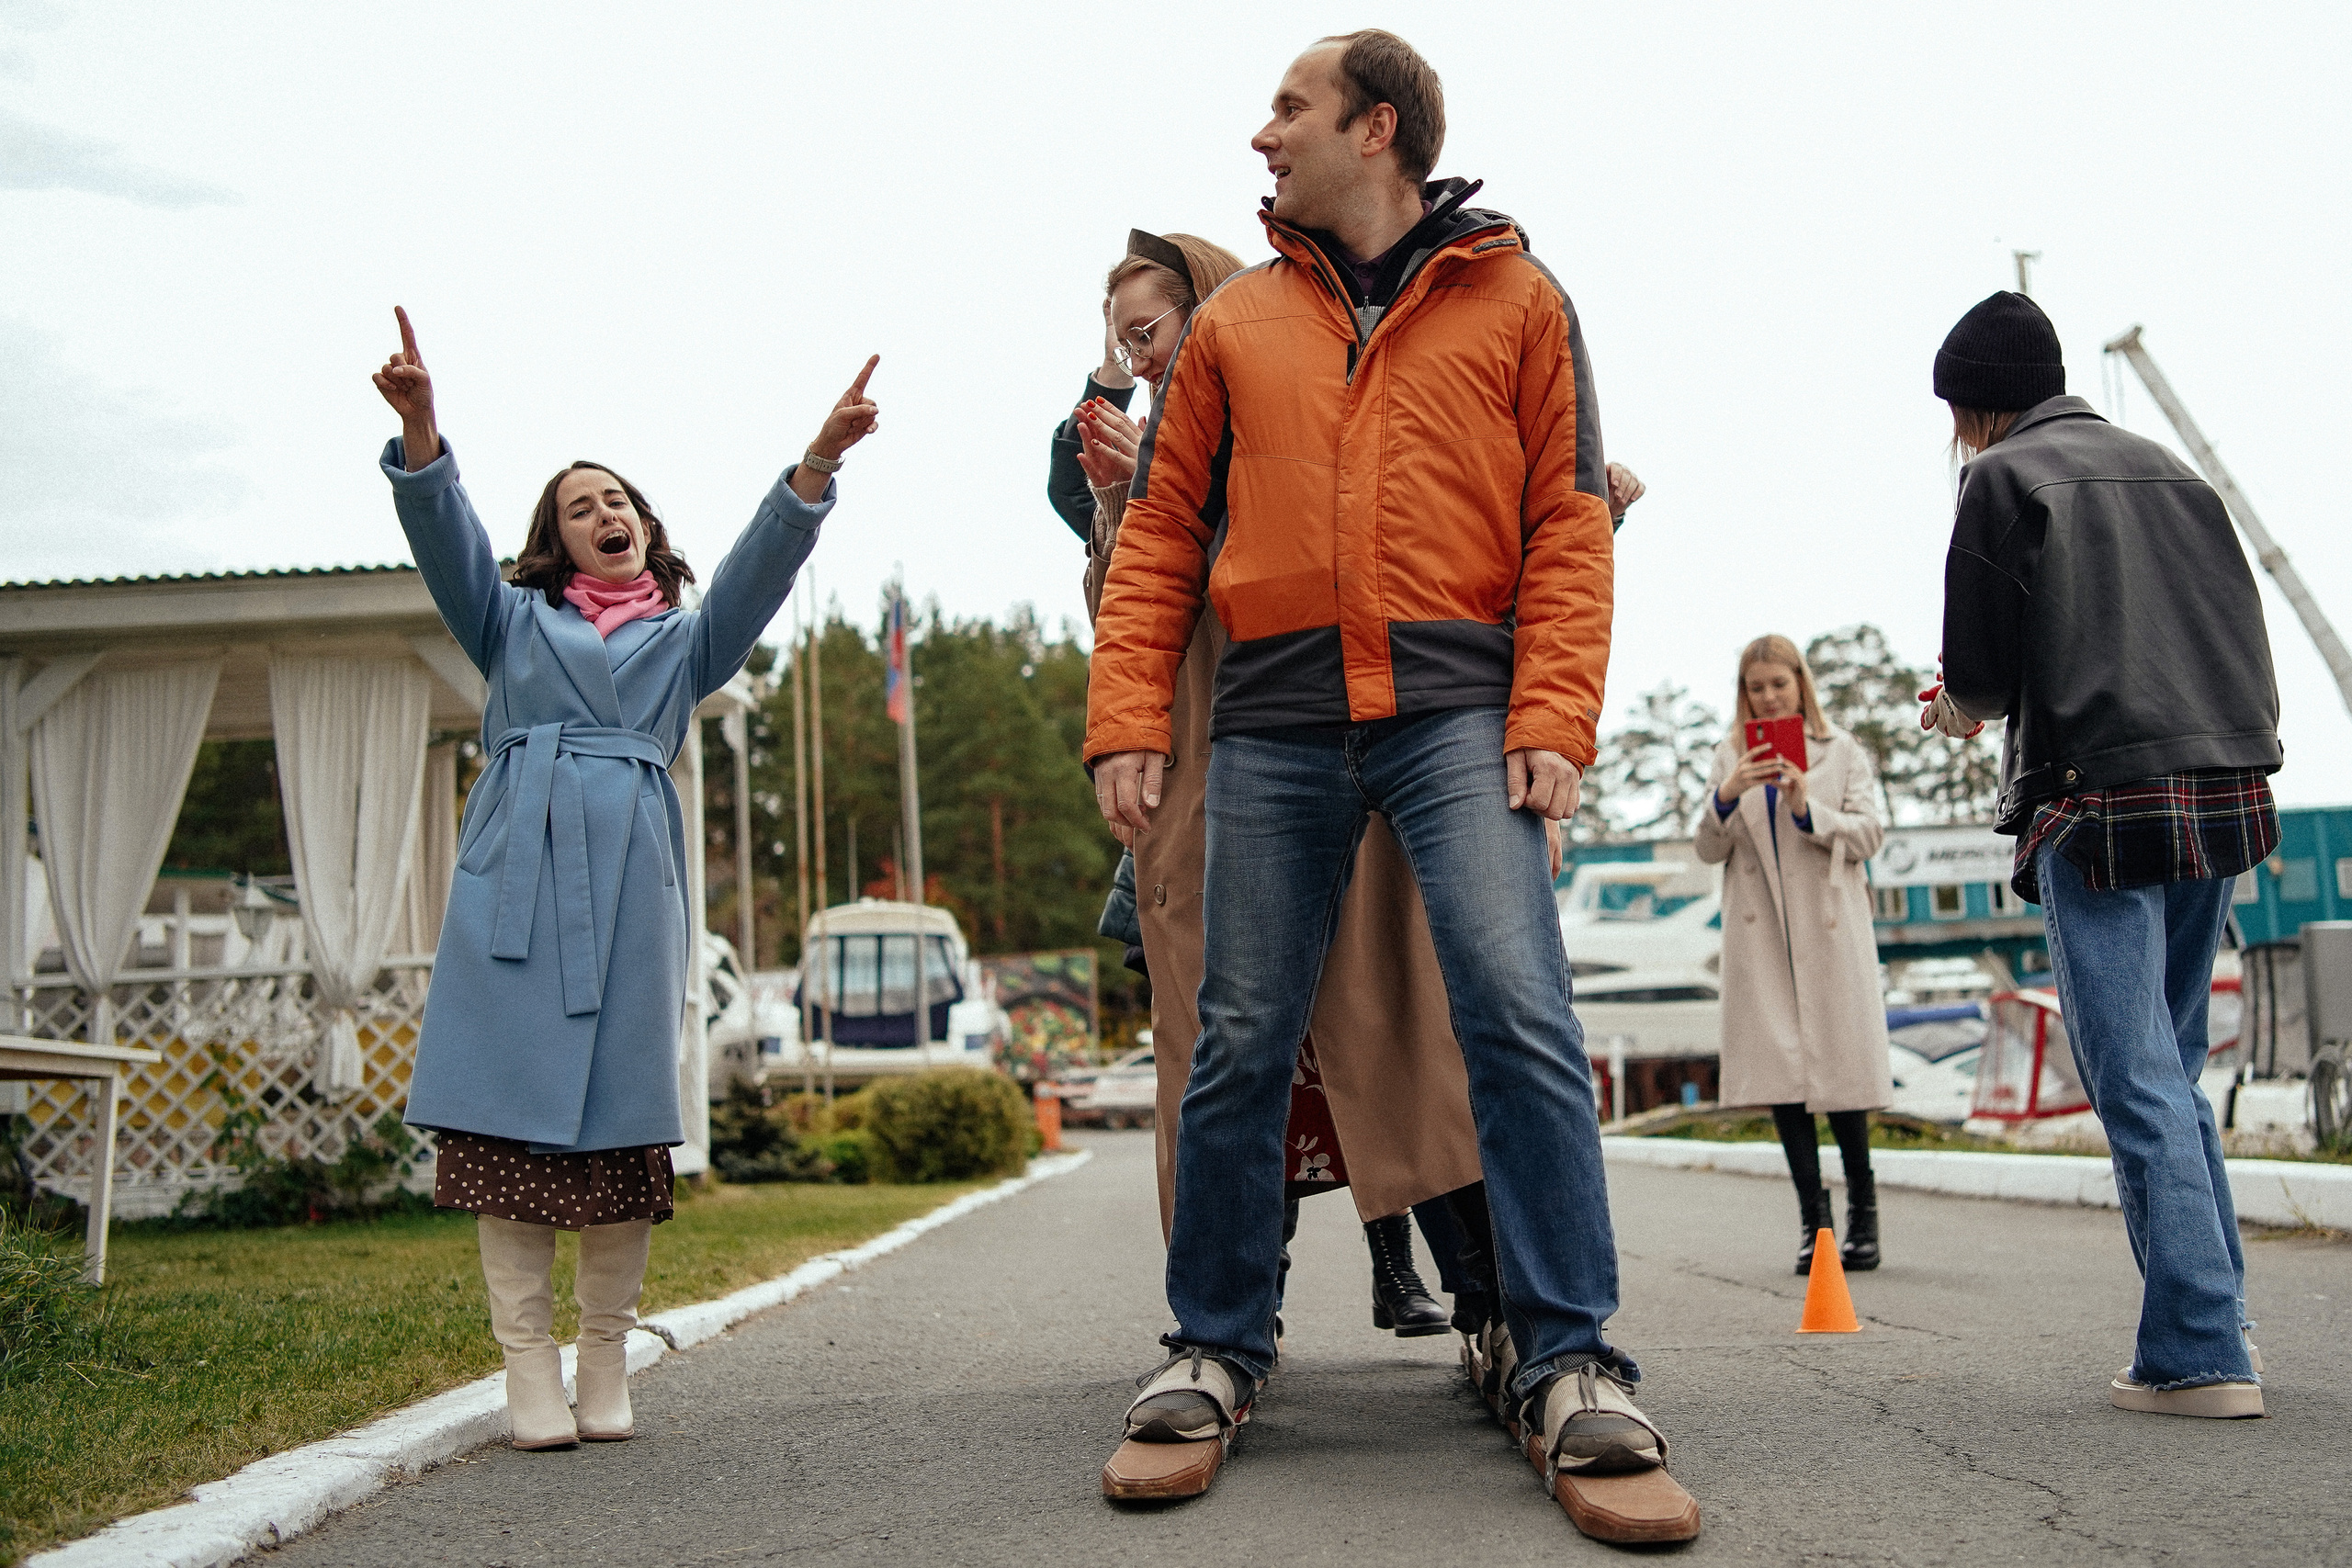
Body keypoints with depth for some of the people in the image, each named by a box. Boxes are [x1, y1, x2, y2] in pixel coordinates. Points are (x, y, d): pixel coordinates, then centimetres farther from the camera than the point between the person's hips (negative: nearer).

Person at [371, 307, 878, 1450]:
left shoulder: (687, 640, 24)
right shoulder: (514, 623, 21)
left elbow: (760, 569, 9)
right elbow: (445, 538, 5)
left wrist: (817, 464, -7)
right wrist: (418, 428, -14)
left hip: (631, 877, 1)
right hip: (515, 869, 0)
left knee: (620, 1124, -3)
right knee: (512, 1118, -6)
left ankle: (605, 1363, 6)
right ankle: (528, 1366, -1)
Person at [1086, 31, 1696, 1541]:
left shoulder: (1517, 300, 10)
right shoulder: (1233, 323, 17)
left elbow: (1568, 523, 4)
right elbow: (1161, 533, 14)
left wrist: (1552, 718, -9)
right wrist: (1129, 718, 2)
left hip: (1457, 707, -2)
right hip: (1276, 721, 3)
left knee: (1520, 1013, -15)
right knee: (1242, 1043, 3)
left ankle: (1572, 1367, -8)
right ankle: (1216, 1350, 16)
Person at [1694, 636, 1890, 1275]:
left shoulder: (1842, 752, 8)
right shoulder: (1731, 757, 12)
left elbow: (1869, 836, 1)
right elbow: (1708, 849, 7)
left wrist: (1808, 808, -14)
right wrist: (1726, 796, -11)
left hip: (1829, 929, -1)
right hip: (1761, 933, 1)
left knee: (1838, 1060, -3)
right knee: (1779, 1065, -4)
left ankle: (1862, 1206, 14)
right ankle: (1813, 1217, 0)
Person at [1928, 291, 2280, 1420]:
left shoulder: (2003, 478, -1)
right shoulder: (2167, 470, 20)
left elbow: (1981, 676, -7)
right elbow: (2242, 639, 18)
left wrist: (1959, 710, 15)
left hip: (2100, 802, -7)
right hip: (2223, 794, 7)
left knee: (2138, 1087, -6)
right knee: (2172, 1074, 16)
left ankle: (2197, 1355, -8)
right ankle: (2215, 1317, 18)